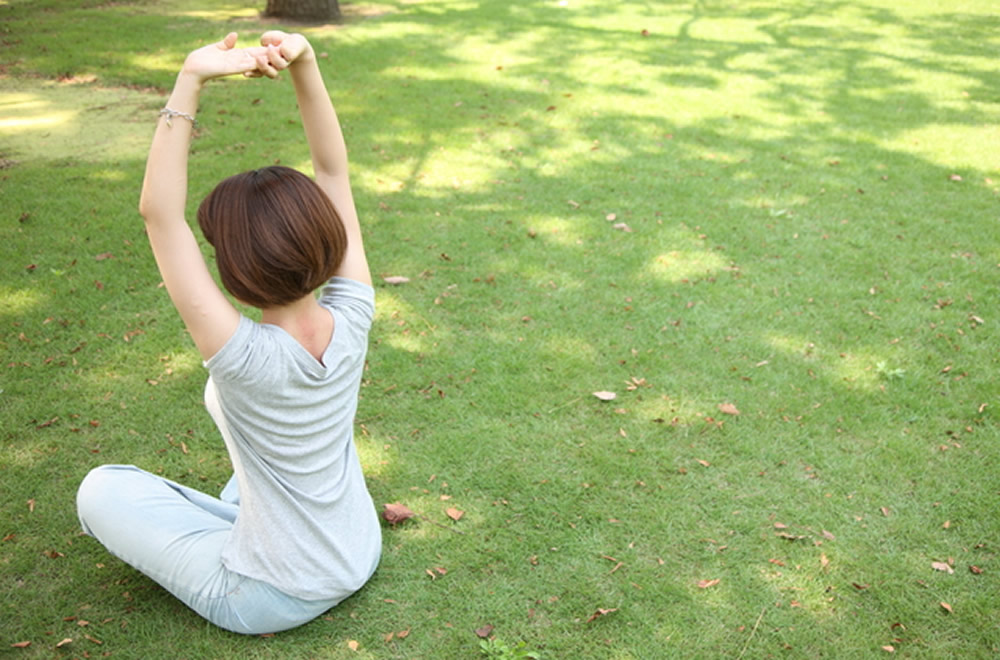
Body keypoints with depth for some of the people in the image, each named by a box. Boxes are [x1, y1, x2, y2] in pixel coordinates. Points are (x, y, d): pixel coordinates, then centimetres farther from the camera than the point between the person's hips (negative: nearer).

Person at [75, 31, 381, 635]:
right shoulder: (351, 322, -19)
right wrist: (304, 63, -23)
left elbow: (158, 212, -34)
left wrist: (190, 83, -36)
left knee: (101, 490, 8)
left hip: (270, 602, -5)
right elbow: (334, 171, -14)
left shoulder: (244, 357, -33)